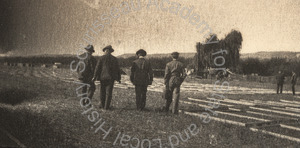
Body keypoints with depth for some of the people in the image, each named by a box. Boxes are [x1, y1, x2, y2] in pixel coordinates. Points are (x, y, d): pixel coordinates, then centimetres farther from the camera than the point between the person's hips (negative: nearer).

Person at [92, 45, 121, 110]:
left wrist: (95, 77, 0)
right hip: (111, 78, 0)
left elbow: (97, 68, -6)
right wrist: (119, 78, 13)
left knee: (102, 92, 13)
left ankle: (103, 105, 21)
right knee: (109, 92, 3)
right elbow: (117, 69, 4)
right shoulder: (114, 59, 2)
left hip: (102, 77, 0)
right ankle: (106, 106, 1)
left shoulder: (101, 58, -4)